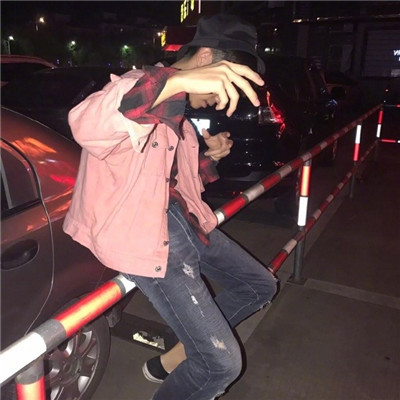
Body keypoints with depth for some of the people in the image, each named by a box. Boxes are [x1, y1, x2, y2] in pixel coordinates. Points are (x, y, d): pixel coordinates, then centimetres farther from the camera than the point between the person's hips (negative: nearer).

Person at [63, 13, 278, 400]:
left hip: (183, 220, 10)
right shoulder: (136, 87, -13)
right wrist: (176, 81, -50)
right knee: (221, 363, -10)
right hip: (143, 234, -10)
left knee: (260, 286, 19)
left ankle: (177, 355, 29)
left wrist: (209, 158, 13)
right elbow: (86, 126, -39)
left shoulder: (177, 113, 17)